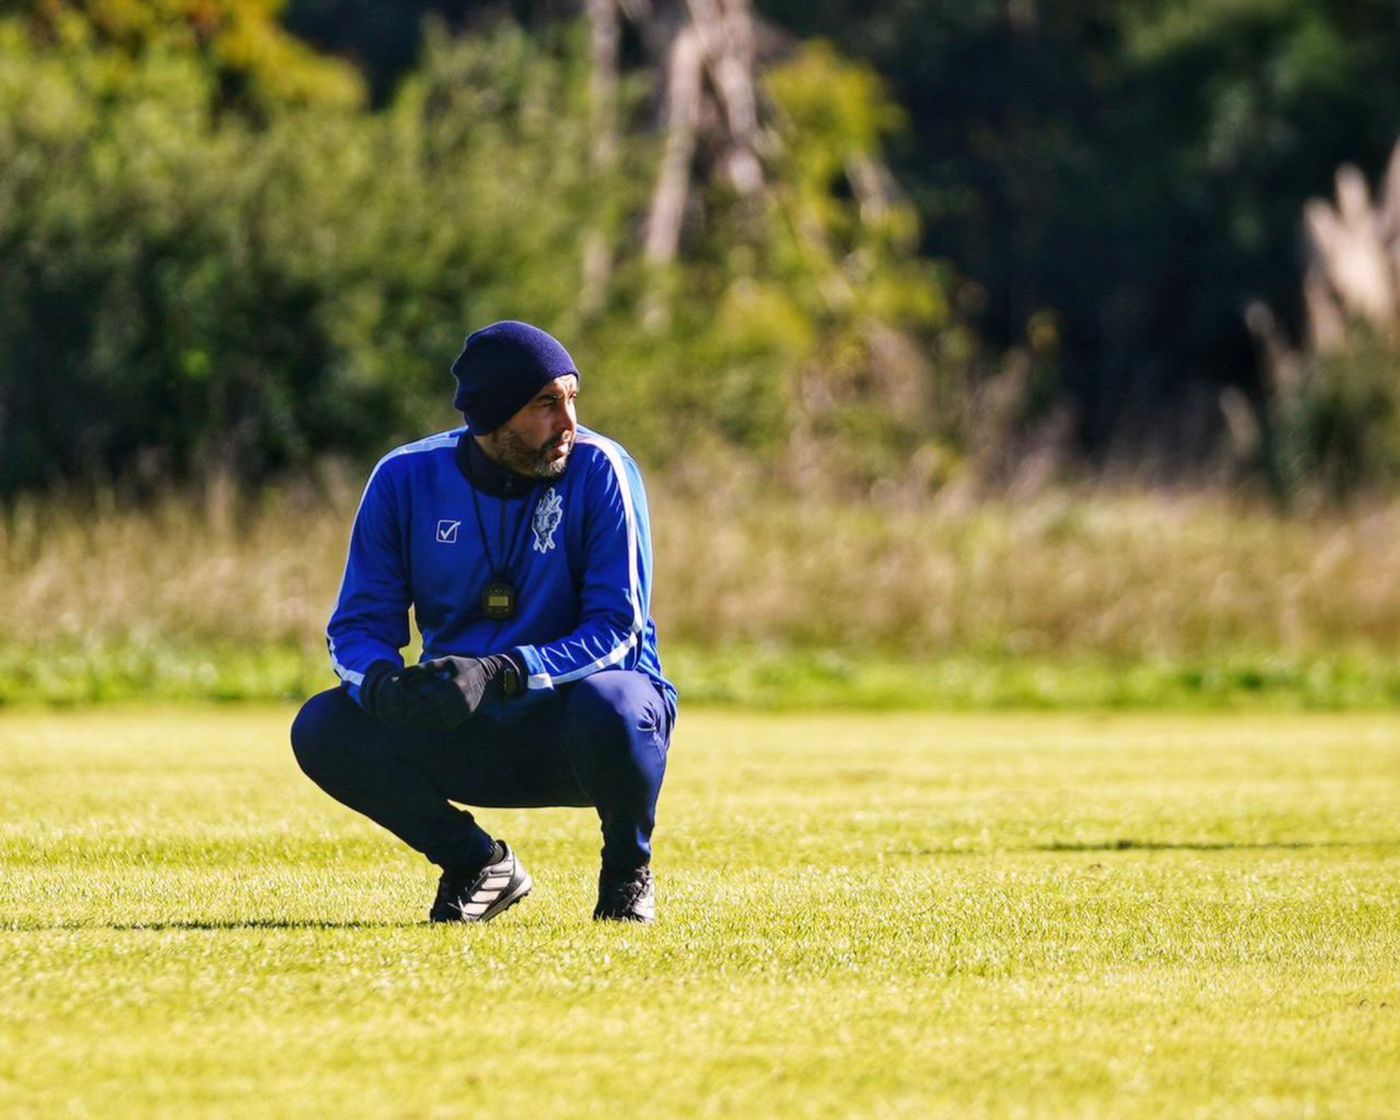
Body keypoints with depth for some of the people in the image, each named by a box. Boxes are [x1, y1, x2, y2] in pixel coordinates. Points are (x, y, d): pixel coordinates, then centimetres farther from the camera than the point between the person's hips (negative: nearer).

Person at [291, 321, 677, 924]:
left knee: (610, 705, -38)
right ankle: (478, 864, 3)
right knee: (323, 730, -21)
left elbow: (615, 630, -18)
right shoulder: (406, 478, -5)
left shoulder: (600, 470, -14)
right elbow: (358, 626, -3)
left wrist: (498, 674, -33)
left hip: (570, 722, -3)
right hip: (467, 740, 3)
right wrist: (383, 682, -29)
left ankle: (628, 871, -5)